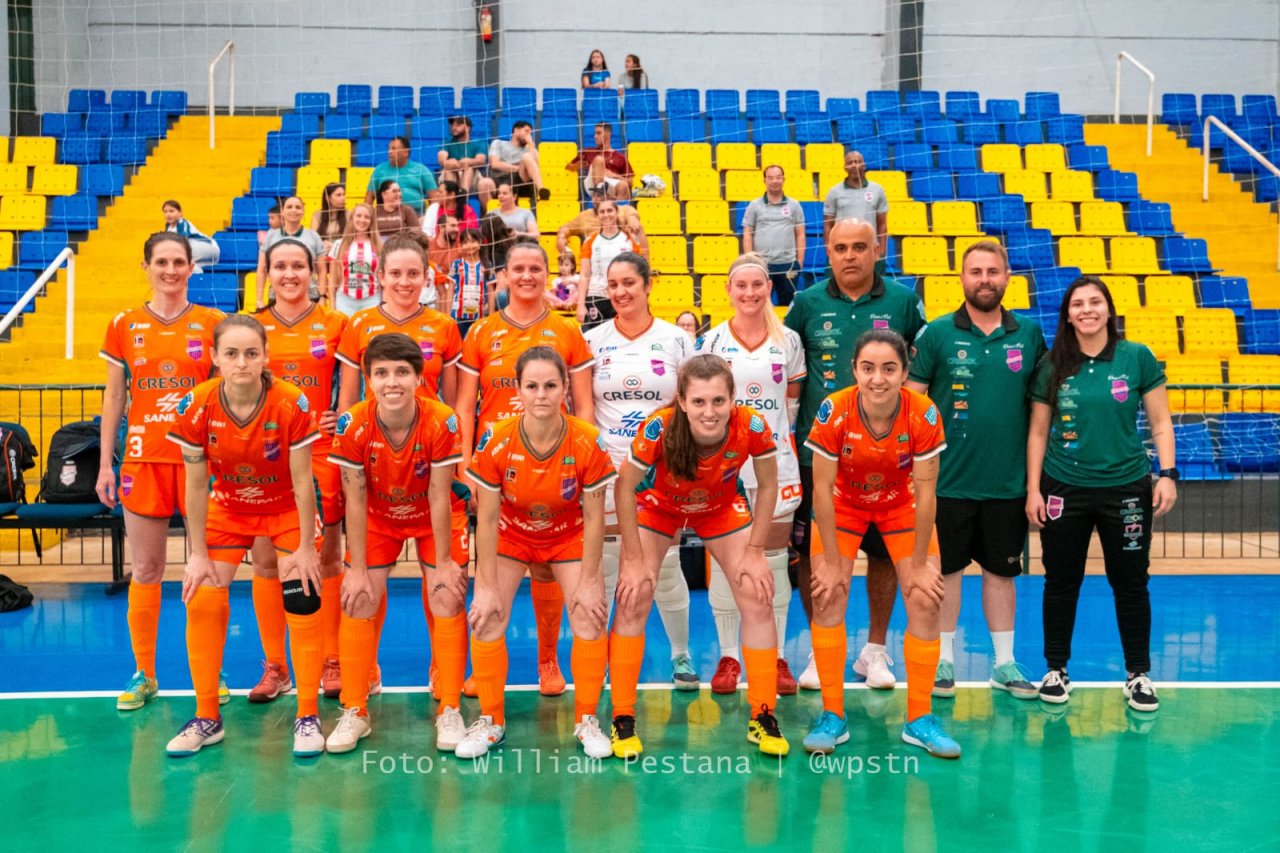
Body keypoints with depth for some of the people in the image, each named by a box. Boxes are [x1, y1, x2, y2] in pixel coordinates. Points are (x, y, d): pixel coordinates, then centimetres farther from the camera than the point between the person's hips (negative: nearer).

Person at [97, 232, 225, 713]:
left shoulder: (213, 323, 2)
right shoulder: (124, 325, 6)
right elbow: (114, 397, 9)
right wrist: (105, 464, 5)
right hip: (144, 458, 1)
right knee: (145, 570, 6)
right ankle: (143, 674, 18)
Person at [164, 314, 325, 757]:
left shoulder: (292, 404, -27)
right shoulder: (196, 406, -22)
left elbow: (301, 480, -18)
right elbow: (196, 484, -12)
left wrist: (306, 547, -13)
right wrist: (198, 553, -9)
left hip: (287, 509, -2)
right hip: (227, 509, 2)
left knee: (303, 603, -9)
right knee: (201, 602, -4)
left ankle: (308, 718, 6)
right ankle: (207, 719, 12)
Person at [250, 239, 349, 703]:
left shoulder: (335, 324, 3)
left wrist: (342, 422, -11)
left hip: (321, 452, -1)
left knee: (327, 560, 4)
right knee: (266, 561, 5)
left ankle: (331, 662, 15)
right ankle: (273, 666, 16)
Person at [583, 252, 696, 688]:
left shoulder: (676, 338, 2)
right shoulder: (593, 340, 3)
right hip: (607, 468, 1)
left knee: (666, 563, 4)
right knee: (602, 563, 3)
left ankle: (681, 655, 21)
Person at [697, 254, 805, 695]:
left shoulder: (788, 340, 5)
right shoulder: (712, 341, 3)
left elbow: (792, 399, 11)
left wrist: (777, 434, 1)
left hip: (775, 463, 1)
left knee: (774, 561, 6)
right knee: (724, 560, 4)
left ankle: (777, 656, 16)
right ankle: (728, 656, 16)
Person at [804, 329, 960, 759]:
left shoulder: (923, 414, -28)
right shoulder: (833, 411, -29)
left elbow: (925, 491, -19)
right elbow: (823, 488, -21)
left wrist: (920, 561, -14)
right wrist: (831, 560, -17)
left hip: (902, 505, 1)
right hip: (845, 504, 0)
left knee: (925, 601, -6)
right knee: (826, 598, -9)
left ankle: (919, 720, 8)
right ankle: (832, 716, 5)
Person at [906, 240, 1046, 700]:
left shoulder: (1029, 333, 4)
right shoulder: (937, 333, -3)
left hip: (1008, 480, 2)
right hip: (948, 479, -2)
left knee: (1002, 571, 12)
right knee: (946, 570, 7)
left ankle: (1005, 662, 24)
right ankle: (943, 659, 19)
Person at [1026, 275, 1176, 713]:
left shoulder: (1137, 358, -2)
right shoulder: (1052, 366, 0)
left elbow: (1160, 423, 2)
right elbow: (1038, 432, 4)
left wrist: (1168, 473, -9)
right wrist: (1033, 489, 0)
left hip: (1126, 488, 0)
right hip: (1063, 490, 1)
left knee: (1130, 583, 7)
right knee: (1061, 583, 9)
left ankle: (1138, 674, 21)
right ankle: (1056, 670, 23)